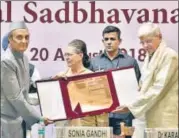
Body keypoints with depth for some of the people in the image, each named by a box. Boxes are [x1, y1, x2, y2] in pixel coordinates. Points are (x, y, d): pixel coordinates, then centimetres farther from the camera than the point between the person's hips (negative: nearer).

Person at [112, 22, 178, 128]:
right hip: (152, 113, 8)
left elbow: (159, 88, -18)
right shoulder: (150, 57, 15)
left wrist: (132, 106, -16)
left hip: (165, 116, -7)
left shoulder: (169, 55, -11)